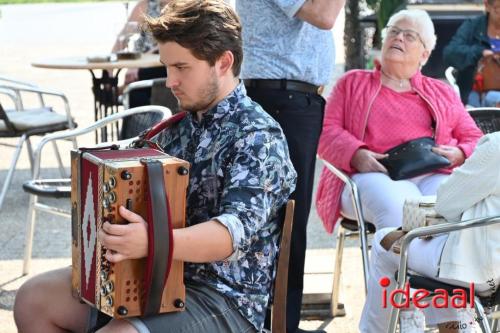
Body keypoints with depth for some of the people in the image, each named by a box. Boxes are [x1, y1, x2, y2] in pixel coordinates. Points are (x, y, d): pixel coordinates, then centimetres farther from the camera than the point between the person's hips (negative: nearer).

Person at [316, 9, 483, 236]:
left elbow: (474, 139, 25)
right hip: (375, 175, -2)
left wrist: (459, 155, -1)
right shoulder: (353, 83, 24)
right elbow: (327, 132, 11)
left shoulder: (442, 93, 29)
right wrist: (356, 155, -10)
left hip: (433, 175, 2)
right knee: (400, 208, -38)